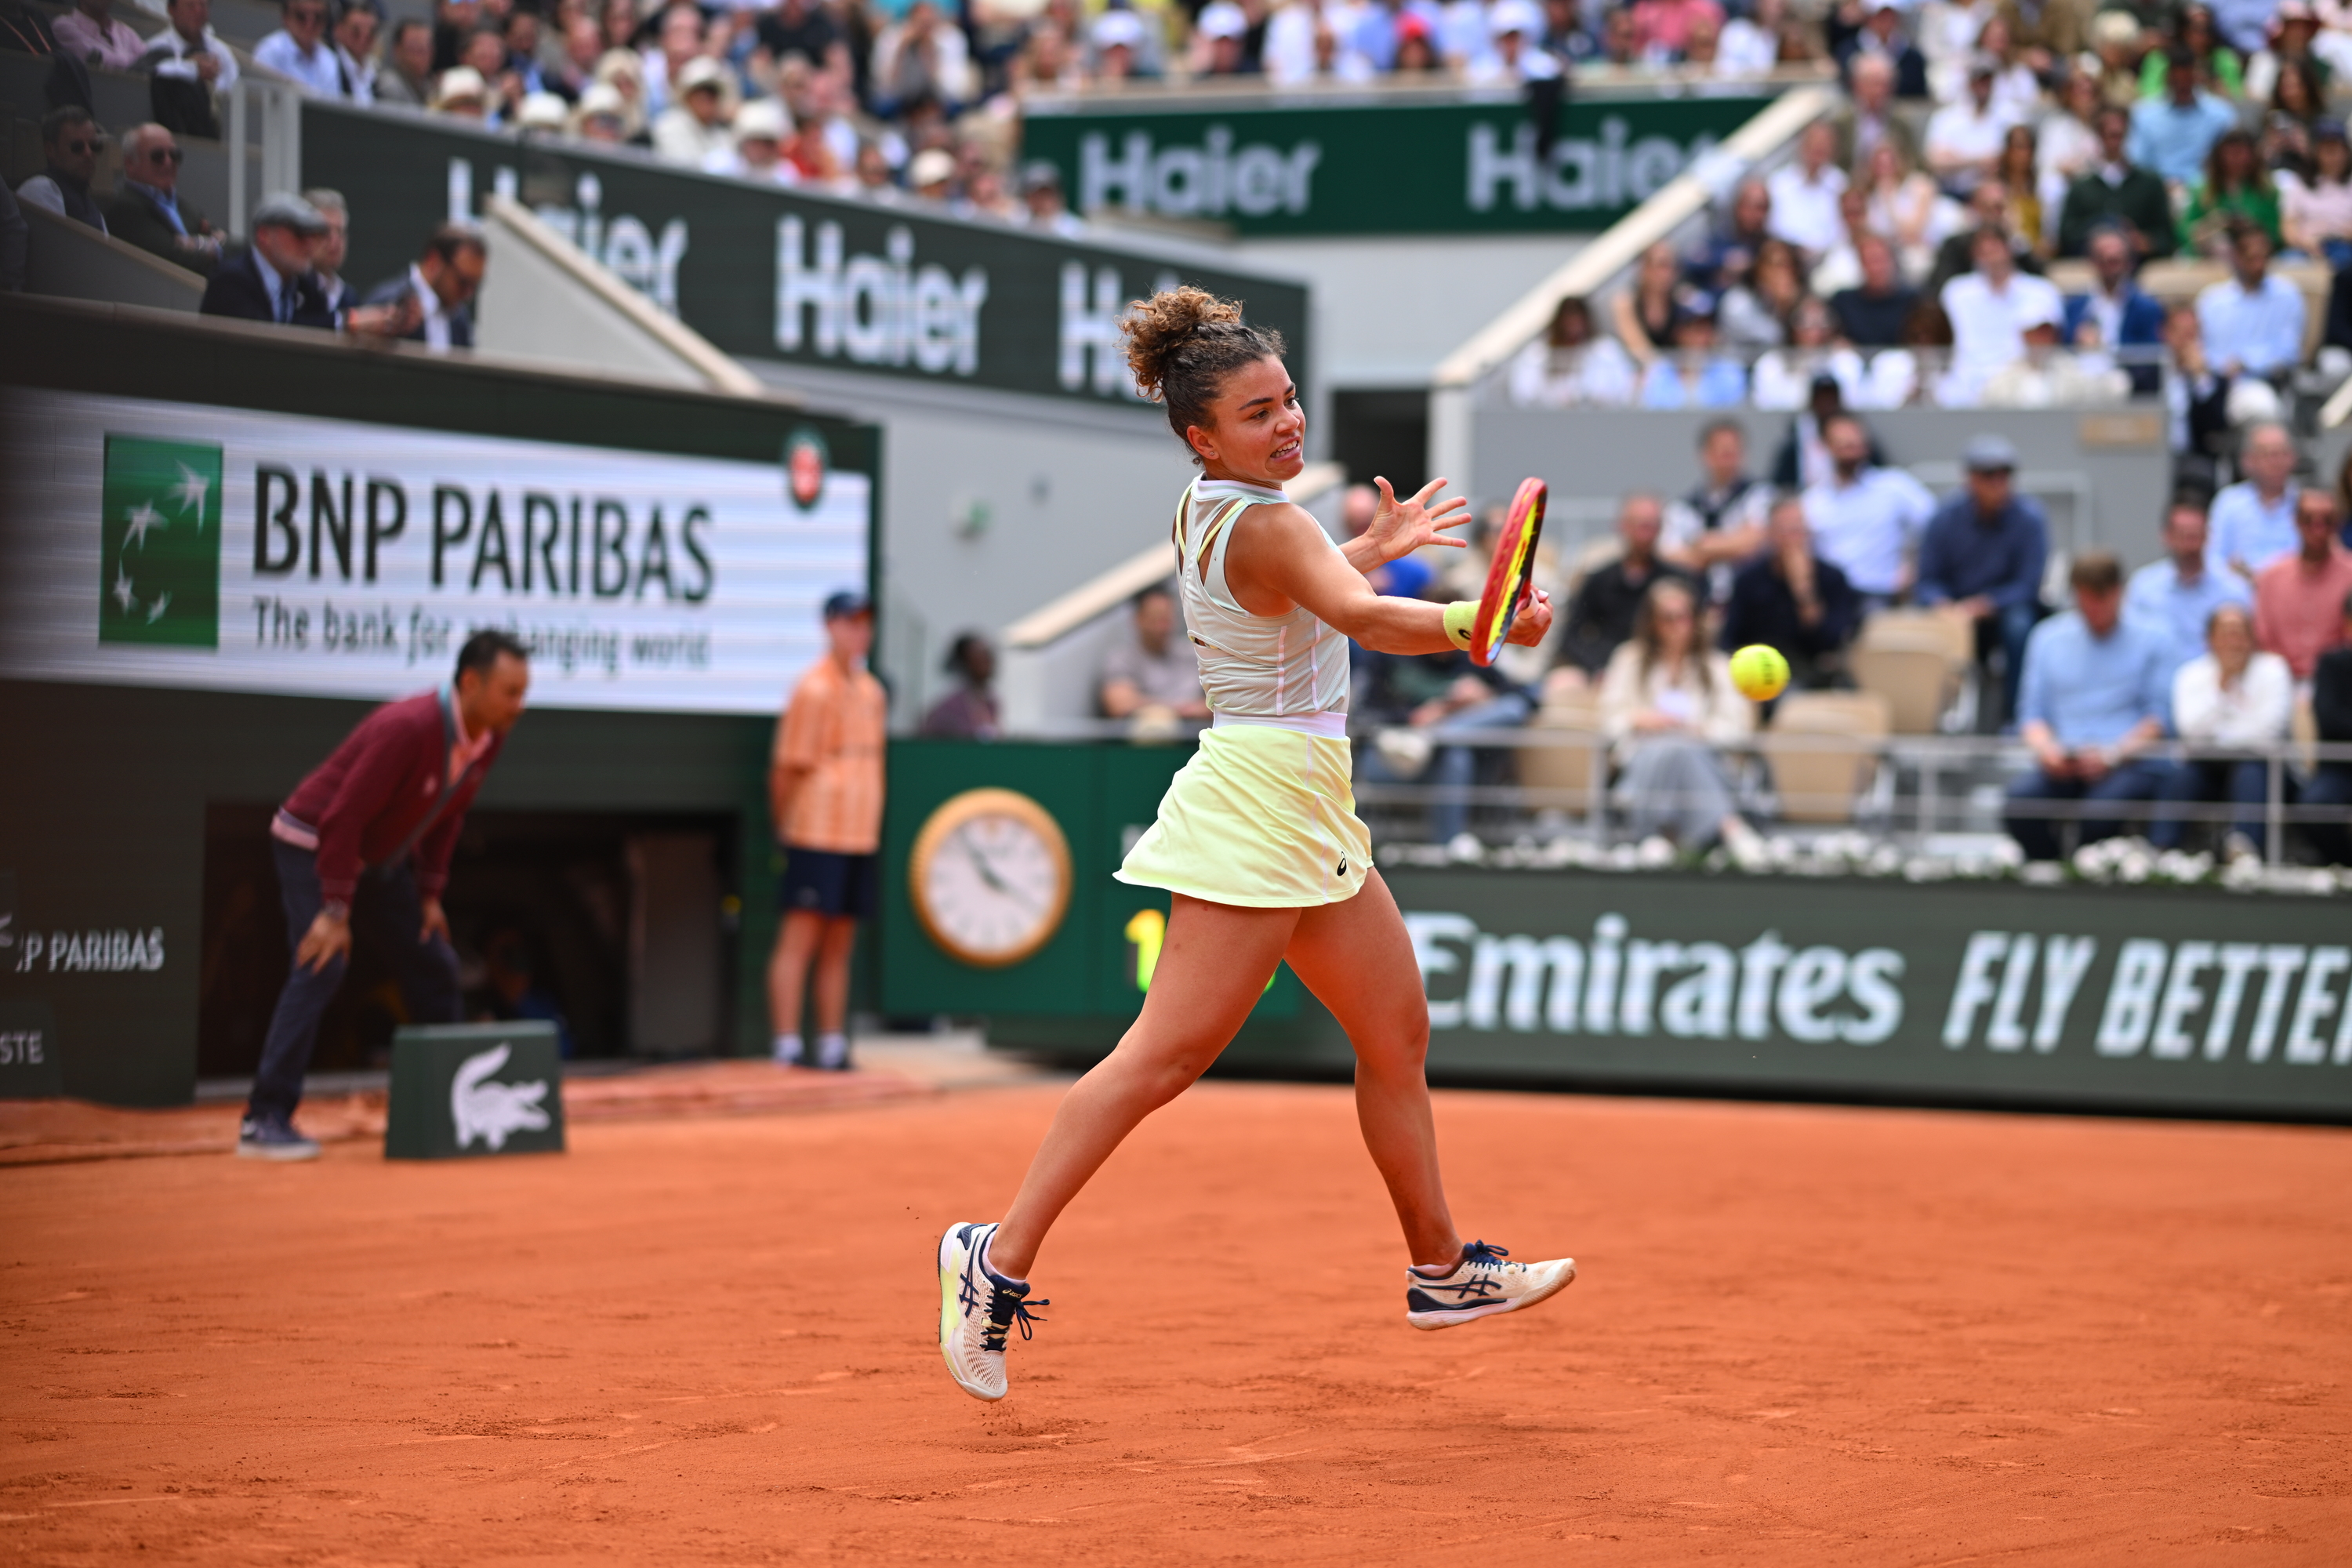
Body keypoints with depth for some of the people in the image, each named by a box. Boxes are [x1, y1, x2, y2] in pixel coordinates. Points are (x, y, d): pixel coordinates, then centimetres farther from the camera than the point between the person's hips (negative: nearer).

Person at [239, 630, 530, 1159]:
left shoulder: (489, 739, -7)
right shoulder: (407, 729, -33)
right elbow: (342, 817, -31)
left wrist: (430, 894, 5)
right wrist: (335, 912, -29)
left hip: (382, 856, 9)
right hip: (312, 844, -9)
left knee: (434, 966, 7)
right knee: (321, 967, -22)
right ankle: (264, 1121, -24)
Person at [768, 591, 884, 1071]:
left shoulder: (872, 690, 16)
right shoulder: (814, 689, -9)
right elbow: (787, 767, -8)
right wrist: (783, 829, -6)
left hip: (861, 835, 8)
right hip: (815, 834, -8)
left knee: (839, 945, 10)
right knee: (799, 937, -8)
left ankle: (833, 1048, 13)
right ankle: (787, 1048, -9)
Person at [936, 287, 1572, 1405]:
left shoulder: (1207, 509, 10)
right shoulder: (1267, 527, -18)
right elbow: (1363, 619, -38)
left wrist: (1375, 546, 31)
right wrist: (1479, 625, -54)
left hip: (1307, 809, 10)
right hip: (1262, 798, -10)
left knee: (1397, 1032, 15)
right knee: (1167, 1053, -13)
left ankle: (1441, 1270, 25)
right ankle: (1001, 1259, -12)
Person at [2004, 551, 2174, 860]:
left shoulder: (2151, 640, 9)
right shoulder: (2047, 638, 18)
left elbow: (2158, 718, 1)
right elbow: (2032, 713, 14)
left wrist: (2113, 754, -14)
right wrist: (2045, 748, -8)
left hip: (2130, 763, -3)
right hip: (2063, 765, 3)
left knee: (2101, 810, -36)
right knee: (2020, 798, -30)